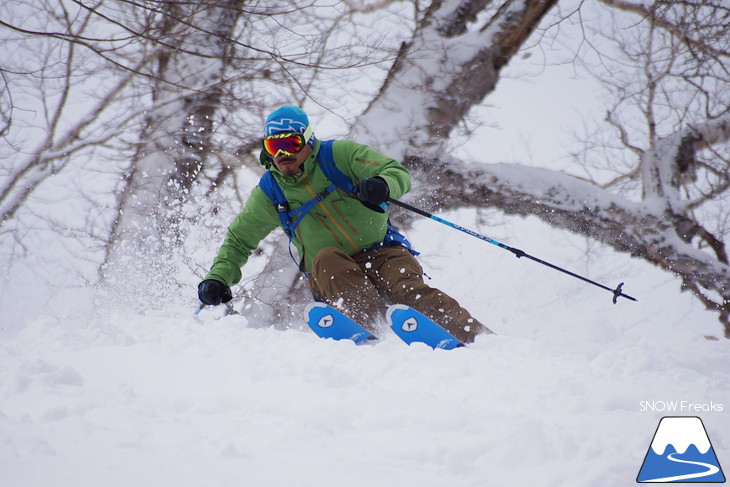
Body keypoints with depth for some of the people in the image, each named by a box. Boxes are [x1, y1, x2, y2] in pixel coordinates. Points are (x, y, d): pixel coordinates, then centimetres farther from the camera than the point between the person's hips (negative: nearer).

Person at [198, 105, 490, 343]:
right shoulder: (269, 196, 8)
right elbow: (238, 241, 21)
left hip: (381, 252, -1)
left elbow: (398, 173, -9)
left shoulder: (339, 155, -1)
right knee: (326, 259, -33)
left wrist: (381, 186, -33)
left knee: (411, 291, -30)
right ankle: (365, 331, -53)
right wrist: (217, 279, 4)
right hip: (333, 279, 1)